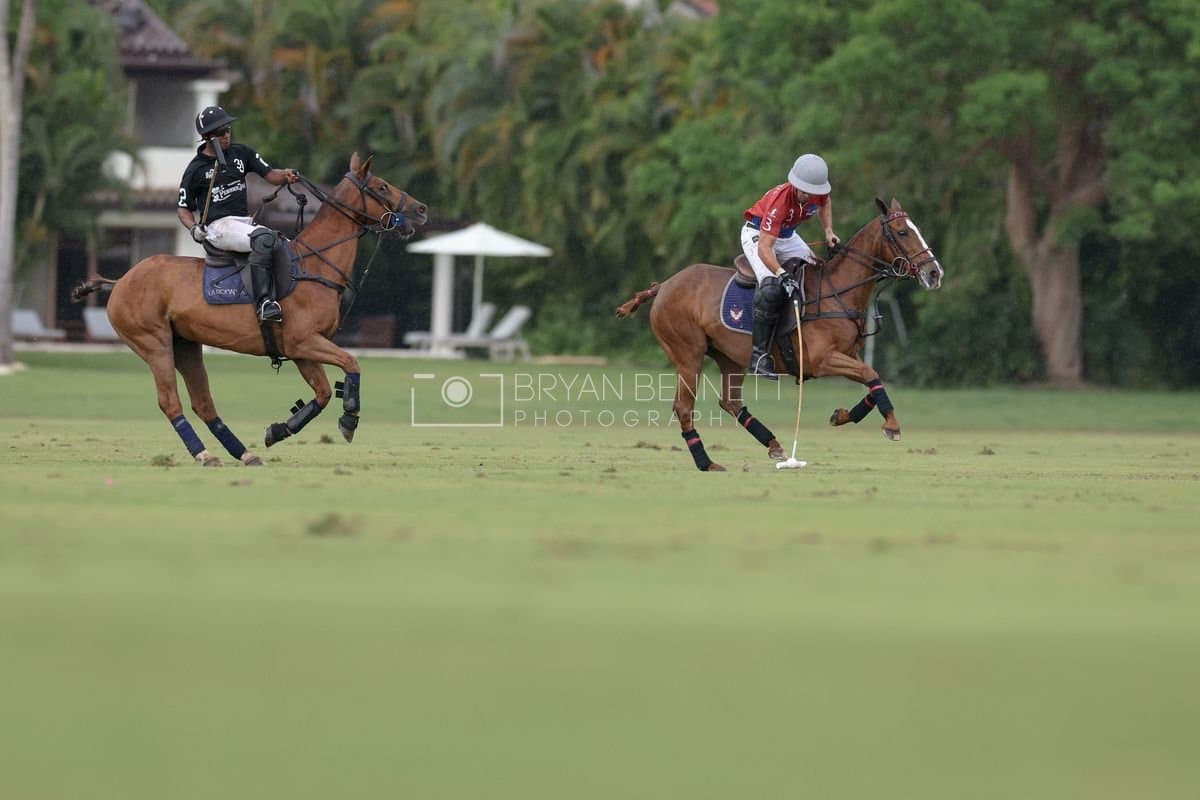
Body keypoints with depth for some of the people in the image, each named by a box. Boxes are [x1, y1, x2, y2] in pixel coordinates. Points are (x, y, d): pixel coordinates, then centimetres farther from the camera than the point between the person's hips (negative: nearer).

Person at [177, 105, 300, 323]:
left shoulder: (241, 153, 12)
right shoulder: (196, 169, 1)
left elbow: (270, 175, 7)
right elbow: (184, 209, 7)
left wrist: (286, 176, -16)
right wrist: (194, 228, -13)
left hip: (245, 222, 7)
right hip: (218, 227, -7)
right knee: (263, 239, -33)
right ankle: (263, 301, -41)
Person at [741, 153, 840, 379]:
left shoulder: (819, 192, -18)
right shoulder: (780, 200, -37)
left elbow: (824, 203, 13)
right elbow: (764, 247, -42)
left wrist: (828, 232, -1)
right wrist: (781, 274, -56)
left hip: (788, 236, 7)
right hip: (757, 235, -7)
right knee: (771, 288, -30)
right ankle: (759, 356, -28)